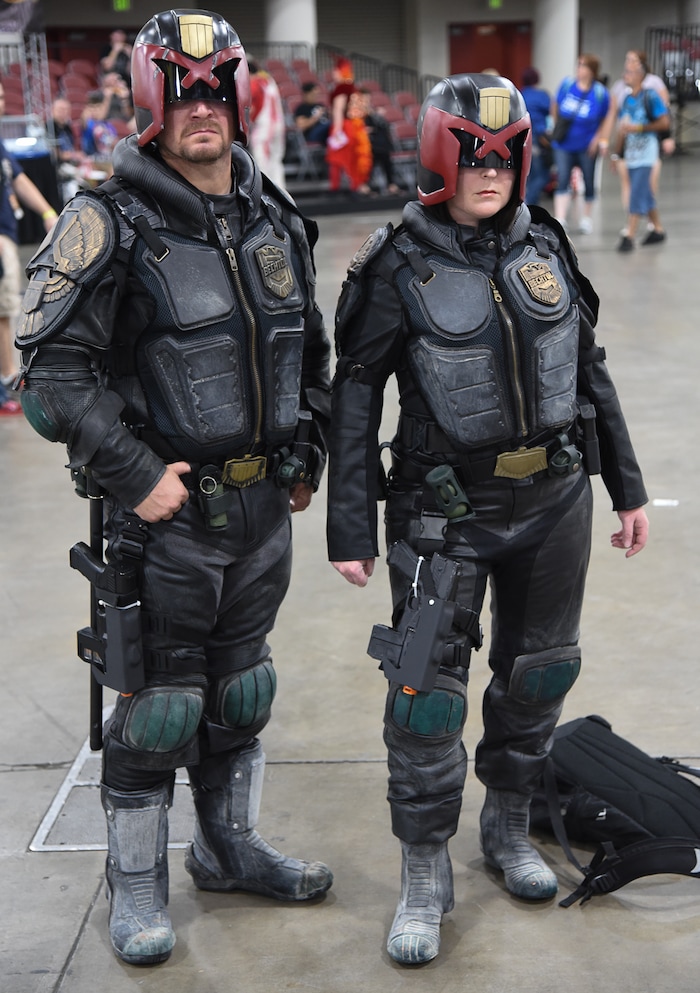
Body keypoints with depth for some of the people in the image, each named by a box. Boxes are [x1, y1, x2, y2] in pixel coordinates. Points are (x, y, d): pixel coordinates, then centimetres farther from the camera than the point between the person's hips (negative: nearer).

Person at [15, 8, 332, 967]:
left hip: (264, 505, 6)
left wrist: (307, 454, 12)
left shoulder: (276, 217, 7)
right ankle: (136, 885, 22)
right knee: (160, 700, 4)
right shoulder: (112, 221, -13)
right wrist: (135, 474, -18)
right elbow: (55, 366, -16)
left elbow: (310, 347, 18)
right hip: (169, 505, -6)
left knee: (241, 686, 18)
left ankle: (230, 847, 36)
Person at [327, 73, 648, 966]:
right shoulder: (398, 269, -10)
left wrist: (626, 487, 12)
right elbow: (354, 400, -7)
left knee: (538, 671, 16)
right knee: (427, 692, -2)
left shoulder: (545, 247, 3)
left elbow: (590, 373, 10)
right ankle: (425, 875, 15)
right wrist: (350, 530, -10)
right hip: (446, 513, -5)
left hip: (553, 502, 5)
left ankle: (507, 826, 38)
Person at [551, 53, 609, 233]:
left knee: (588, 182, 12)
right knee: (562, 181, -11)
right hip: (563, 144, 1)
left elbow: (605, 119, 2)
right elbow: (555, 106, 12)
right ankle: (559, 220, -17)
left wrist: (598, 138, -7)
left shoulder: (600, 93, -9)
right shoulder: (566, 84, -4)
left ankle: (587, 218, 31)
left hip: (587, 146, 0)